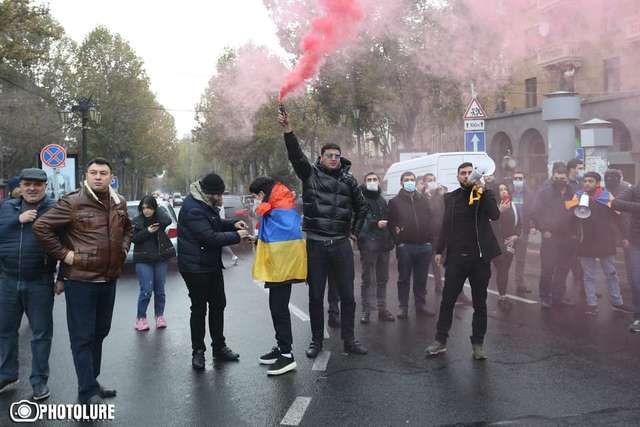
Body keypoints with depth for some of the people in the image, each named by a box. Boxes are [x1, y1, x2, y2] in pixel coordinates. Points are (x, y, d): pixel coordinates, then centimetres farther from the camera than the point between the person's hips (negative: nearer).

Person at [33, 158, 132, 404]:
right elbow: (41, 227, -11)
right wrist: (64, 253, -13)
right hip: (80, 280, -6)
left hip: (109, 279, 7)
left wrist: (123, 249, 11)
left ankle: (92, 382, 31)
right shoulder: (72, 203, -12)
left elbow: (128, 228, 26)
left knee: (100, 333, 16)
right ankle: (88, 392, 6)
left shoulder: (119, 203, 8)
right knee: (82, 337, -1)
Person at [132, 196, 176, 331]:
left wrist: (158, 208, -10)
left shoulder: (159, 218, 2)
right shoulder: (137, 221, 1)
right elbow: (134, 238, -5)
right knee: (146, 290, -6)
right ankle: (141, 318, 6)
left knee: (160, 290, 8)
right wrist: (147, 231, -15)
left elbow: (168, 221, -21)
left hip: (160, 259, 2)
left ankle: (159, 315, 22)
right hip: (143, 260, -2)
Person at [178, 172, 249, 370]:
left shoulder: (207, 203, 6)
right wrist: (236, 236, -17)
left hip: (212, 264, 9)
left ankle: (219, 347, 27)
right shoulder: (192, 209, -24)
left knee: (218, 305, 14)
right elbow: (210, 237, -26)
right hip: (195, 268, -9)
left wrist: (232, 223, 3)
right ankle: (198, 352, 15)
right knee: (199, 309, 1)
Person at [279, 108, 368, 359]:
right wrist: (287, 130, -28)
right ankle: (317, 340, 20)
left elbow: (362, 207, 21)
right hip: (315, 244, -2)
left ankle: (349, 340, 18)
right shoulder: (311, 174, 1)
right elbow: (296, 155, -15)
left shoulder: (349, 181, 8)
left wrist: (355, 231, 16)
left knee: (347, 295, 6)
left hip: (341, 244, 2)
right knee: (315, 295, 7)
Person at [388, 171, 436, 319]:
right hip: (405, 246, -3)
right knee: (404, 279, 4)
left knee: (421, 279, 9)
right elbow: (391, 223, -1)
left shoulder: (423, 200, 14)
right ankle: (403, 308, 9)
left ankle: (421, 306, 17)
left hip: (424, 246, 3)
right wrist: (398, 240, -12)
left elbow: (430, 220, 12)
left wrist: (430, 240, 2)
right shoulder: (395, 202, 4)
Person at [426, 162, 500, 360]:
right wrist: (439, 250, 8)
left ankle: (478, 343, 17)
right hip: (456, 257, 2)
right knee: (447, 299, 3)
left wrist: (481, 192, -19)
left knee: (479, 303, 7)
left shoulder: (485, 195, 3)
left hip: (480, 257, -1)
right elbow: (445, 225, 13)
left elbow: (495, 215, -15)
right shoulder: (451, 197, 10)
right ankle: (440, 340, 14)